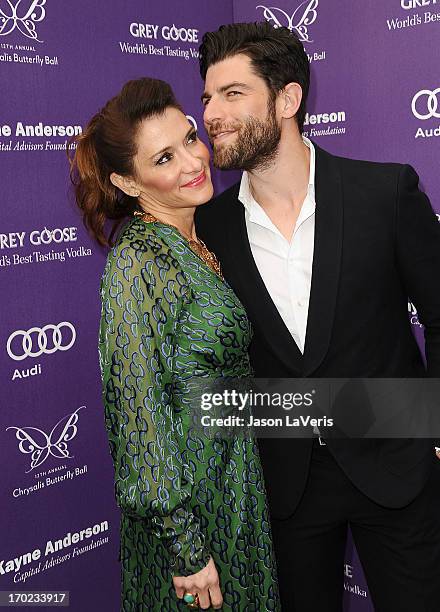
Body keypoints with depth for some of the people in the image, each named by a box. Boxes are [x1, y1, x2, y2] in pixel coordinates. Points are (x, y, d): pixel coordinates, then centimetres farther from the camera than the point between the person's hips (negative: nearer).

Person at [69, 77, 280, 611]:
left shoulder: (202, 240, 3)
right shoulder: (137, 262, -23)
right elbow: (139, 412, -23)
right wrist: (186, 547, -20)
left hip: (238, 481, 8)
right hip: (183, 497, -8)